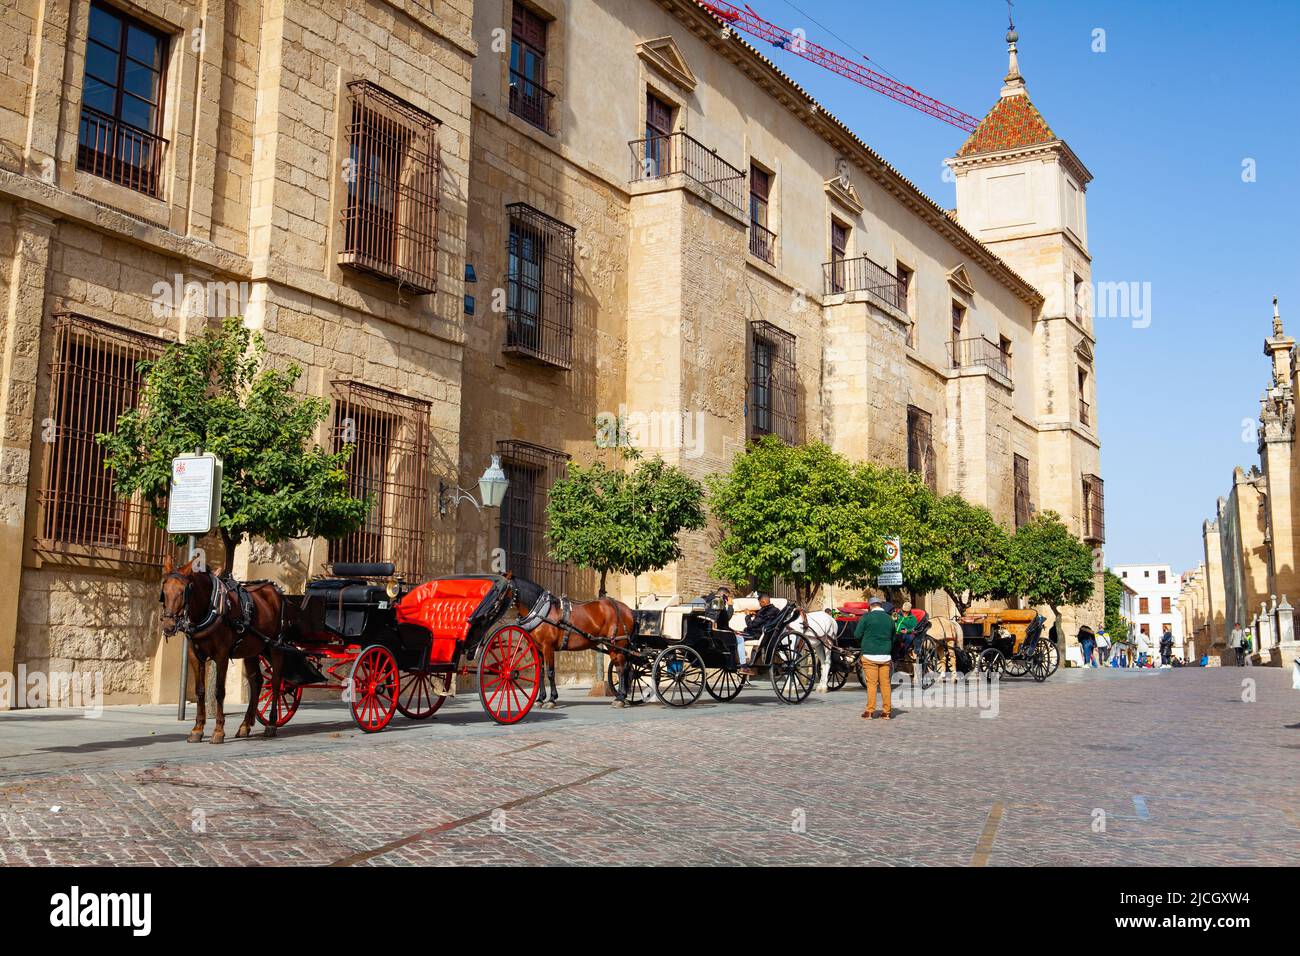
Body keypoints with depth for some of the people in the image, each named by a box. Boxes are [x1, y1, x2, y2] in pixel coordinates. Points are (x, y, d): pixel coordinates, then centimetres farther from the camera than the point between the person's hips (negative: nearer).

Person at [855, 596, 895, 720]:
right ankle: (887, 712, 8)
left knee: (871, 683, -1)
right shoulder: (889, 619, 9)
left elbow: (857, 635, -1)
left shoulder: (867, 617, -3)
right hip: (885, 656, 3)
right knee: (885, 683, 6)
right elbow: (893, 639, 17)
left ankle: (870, 711, 0)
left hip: (870, 655, -3)